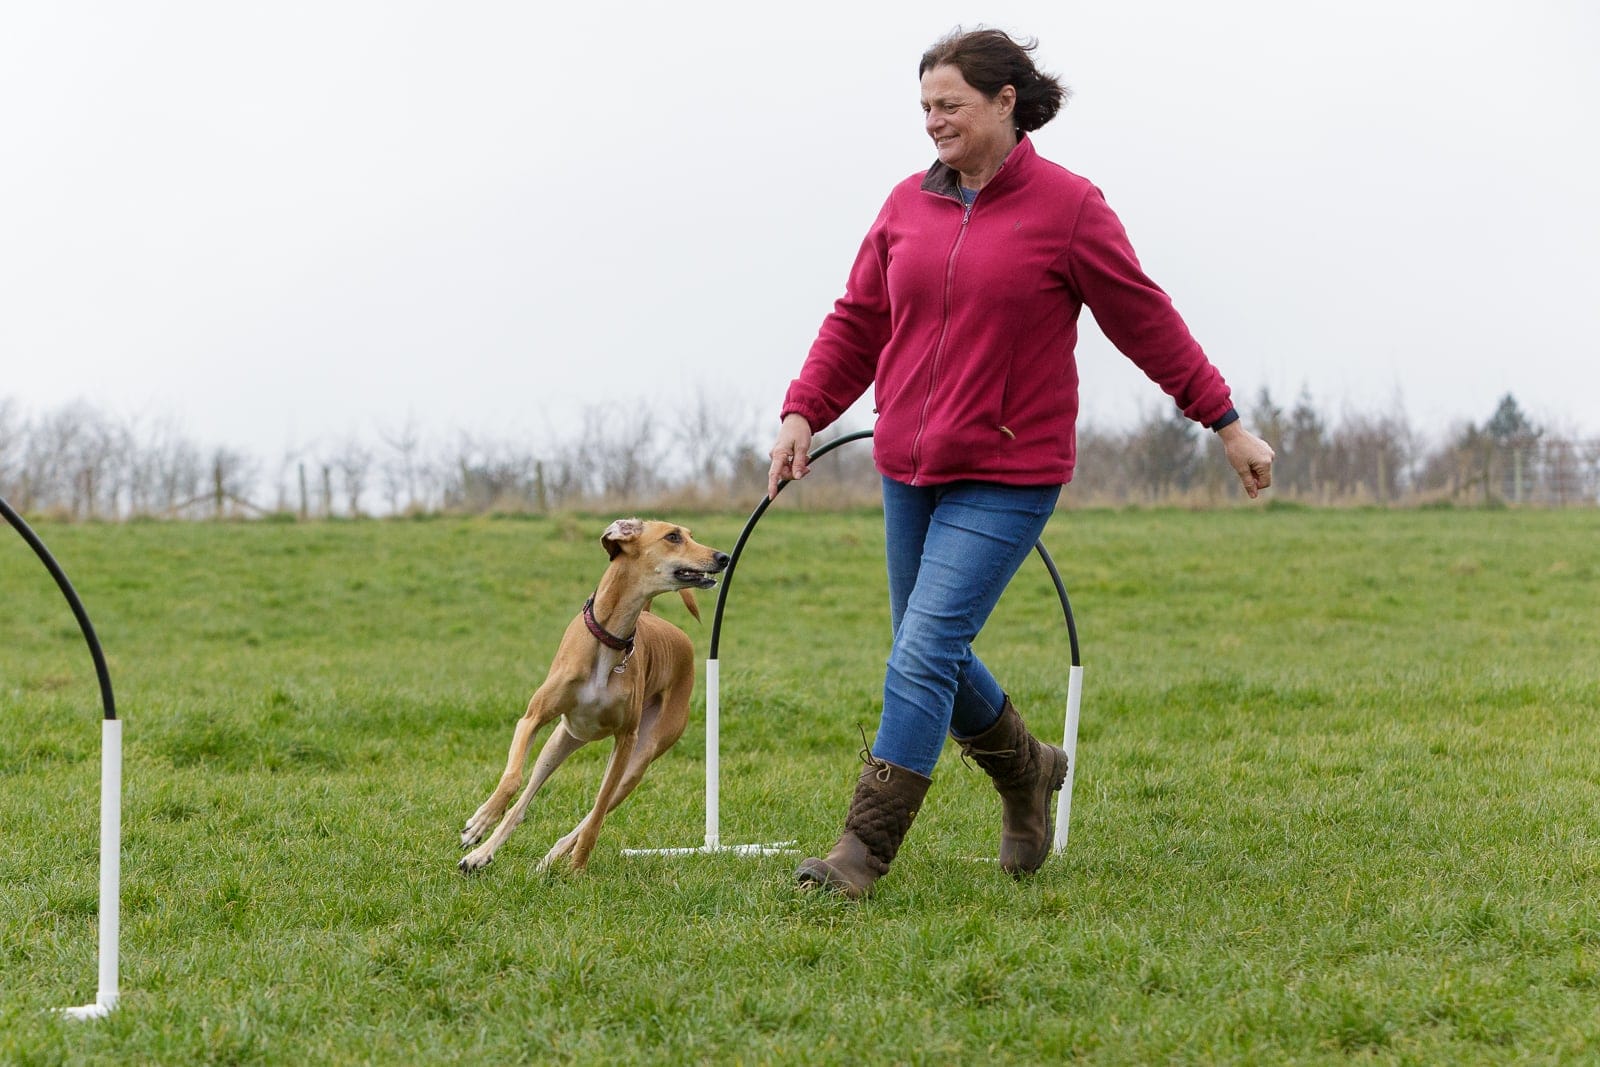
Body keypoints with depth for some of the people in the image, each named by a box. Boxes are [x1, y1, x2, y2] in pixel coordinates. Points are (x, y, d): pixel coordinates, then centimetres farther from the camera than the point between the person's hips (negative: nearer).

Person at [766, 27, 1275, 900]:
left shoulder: (1067, 207, -7)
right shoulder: (908, 205, 7)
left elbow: (1146, 320, -1)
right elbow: (858, 320, 13)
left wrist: (1226, 423, 3)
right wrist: (803, 412, 0)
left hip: (1007, 478, -6)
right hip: (909, 471, 6)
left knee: (924, 655, -14)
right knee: (934, 657, 13)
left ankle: (862, 851, -11)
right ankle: (1026, 771, 40)